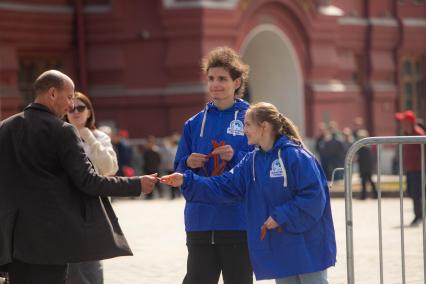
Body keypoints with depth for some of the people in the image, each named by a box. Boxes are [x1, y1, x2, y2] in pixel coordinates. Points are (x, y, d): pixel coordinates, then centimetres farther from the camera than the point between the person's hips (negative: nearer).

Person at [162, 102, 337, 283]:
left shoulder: (294, 155, -15)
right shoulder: (252, 161, 8)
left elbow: (313, 195, -20)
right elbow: (224, 187, 6)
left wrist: (281, 217, -18)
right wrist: (187, 181, 0)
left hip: (306, 245, -7)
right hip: (279, 248, 7)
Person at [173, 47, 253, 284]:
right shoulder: (195, 123, 12)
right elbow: (179, 168, 14)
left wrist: (236, 157, -20)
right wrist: (188, 164, -7)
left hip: (238, 222, -3)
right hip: (201, 221, 4)